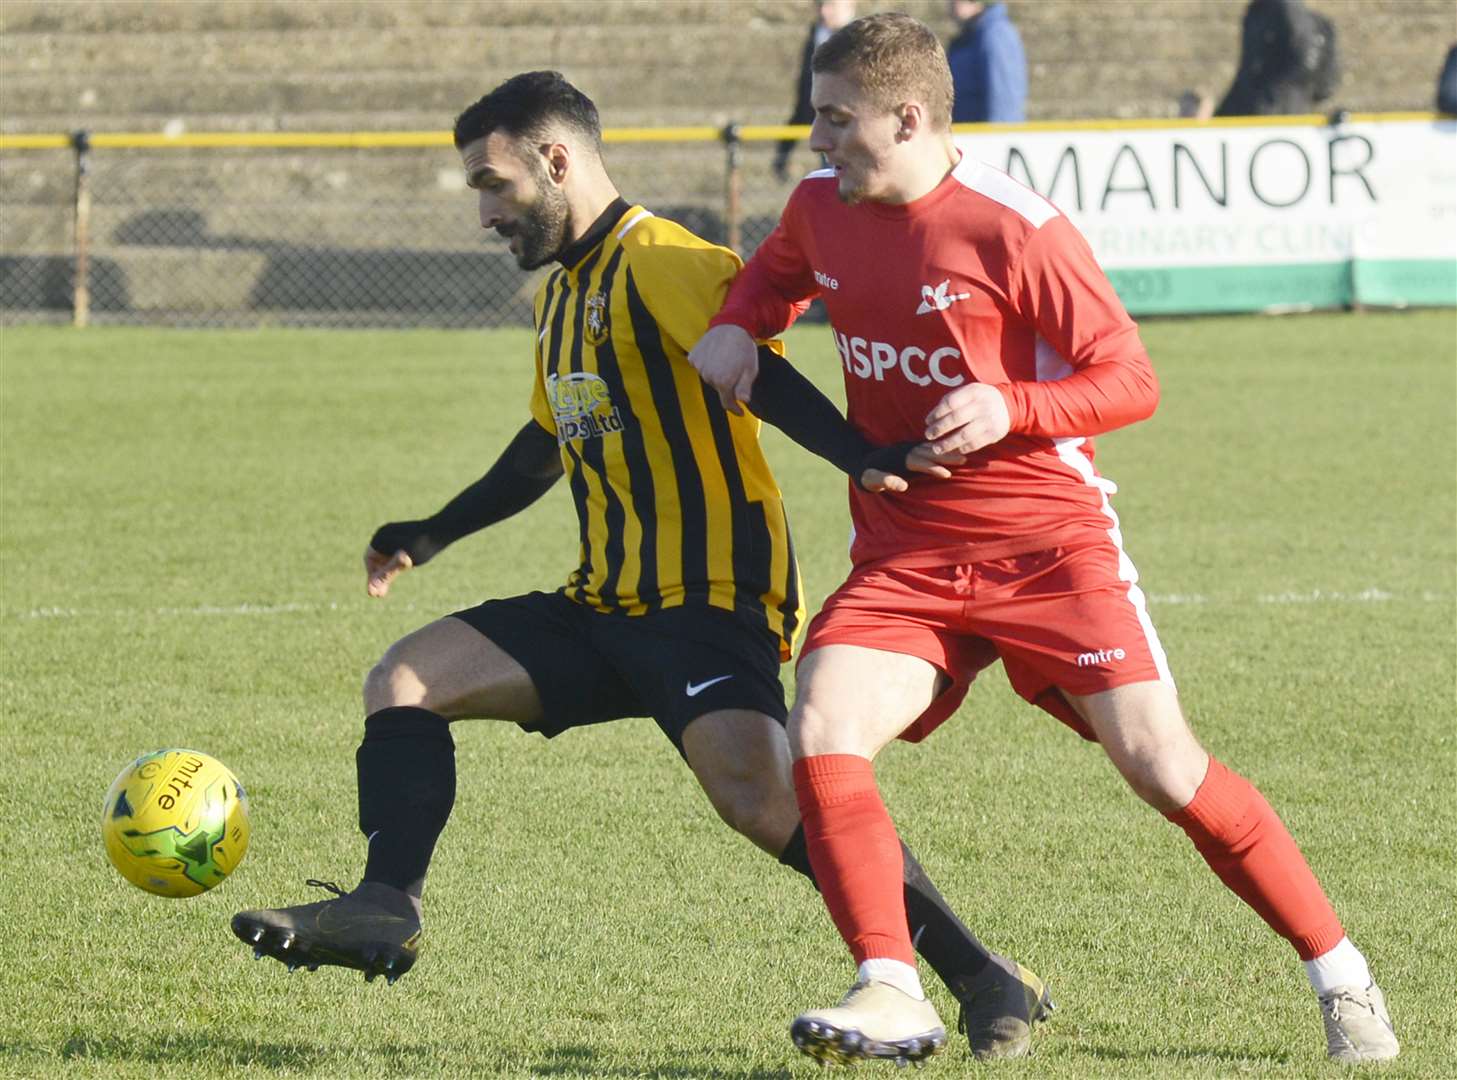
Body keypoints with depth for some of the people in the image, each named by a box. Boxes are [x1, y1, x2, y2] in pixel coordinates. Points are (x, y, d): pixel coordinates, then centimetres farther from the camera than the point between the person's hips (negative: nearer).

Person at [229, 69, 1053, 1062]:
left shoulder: (658, 263, -11)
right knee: (403, 682, 3)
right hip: (607, 608, 10)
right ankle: (384, 912, -4)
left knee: (756, 792, -30)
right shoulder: (564, 291, 20)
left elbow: (757, 377, -26)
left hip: (709, 600, -10)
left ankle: (984, 981, -24)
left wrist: (865, 461, -42)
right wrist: (434, 536, 44)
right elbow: (547, 447, 35)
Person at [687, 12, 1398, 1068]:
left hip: (1048, 541, -5)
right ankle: (893, 995, -18)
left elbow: (1131, 379, -11)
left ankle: (1342, 978, 9)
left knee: (1164, 768, -6)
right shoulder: (823, 205, 2)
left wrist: (1009, 406, -27)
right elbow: (779, 269, 27)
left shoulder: (1015, 230, -17)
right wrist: (734, 327, 5)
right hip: (902, 554, 5)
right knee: (822, 739, -20)